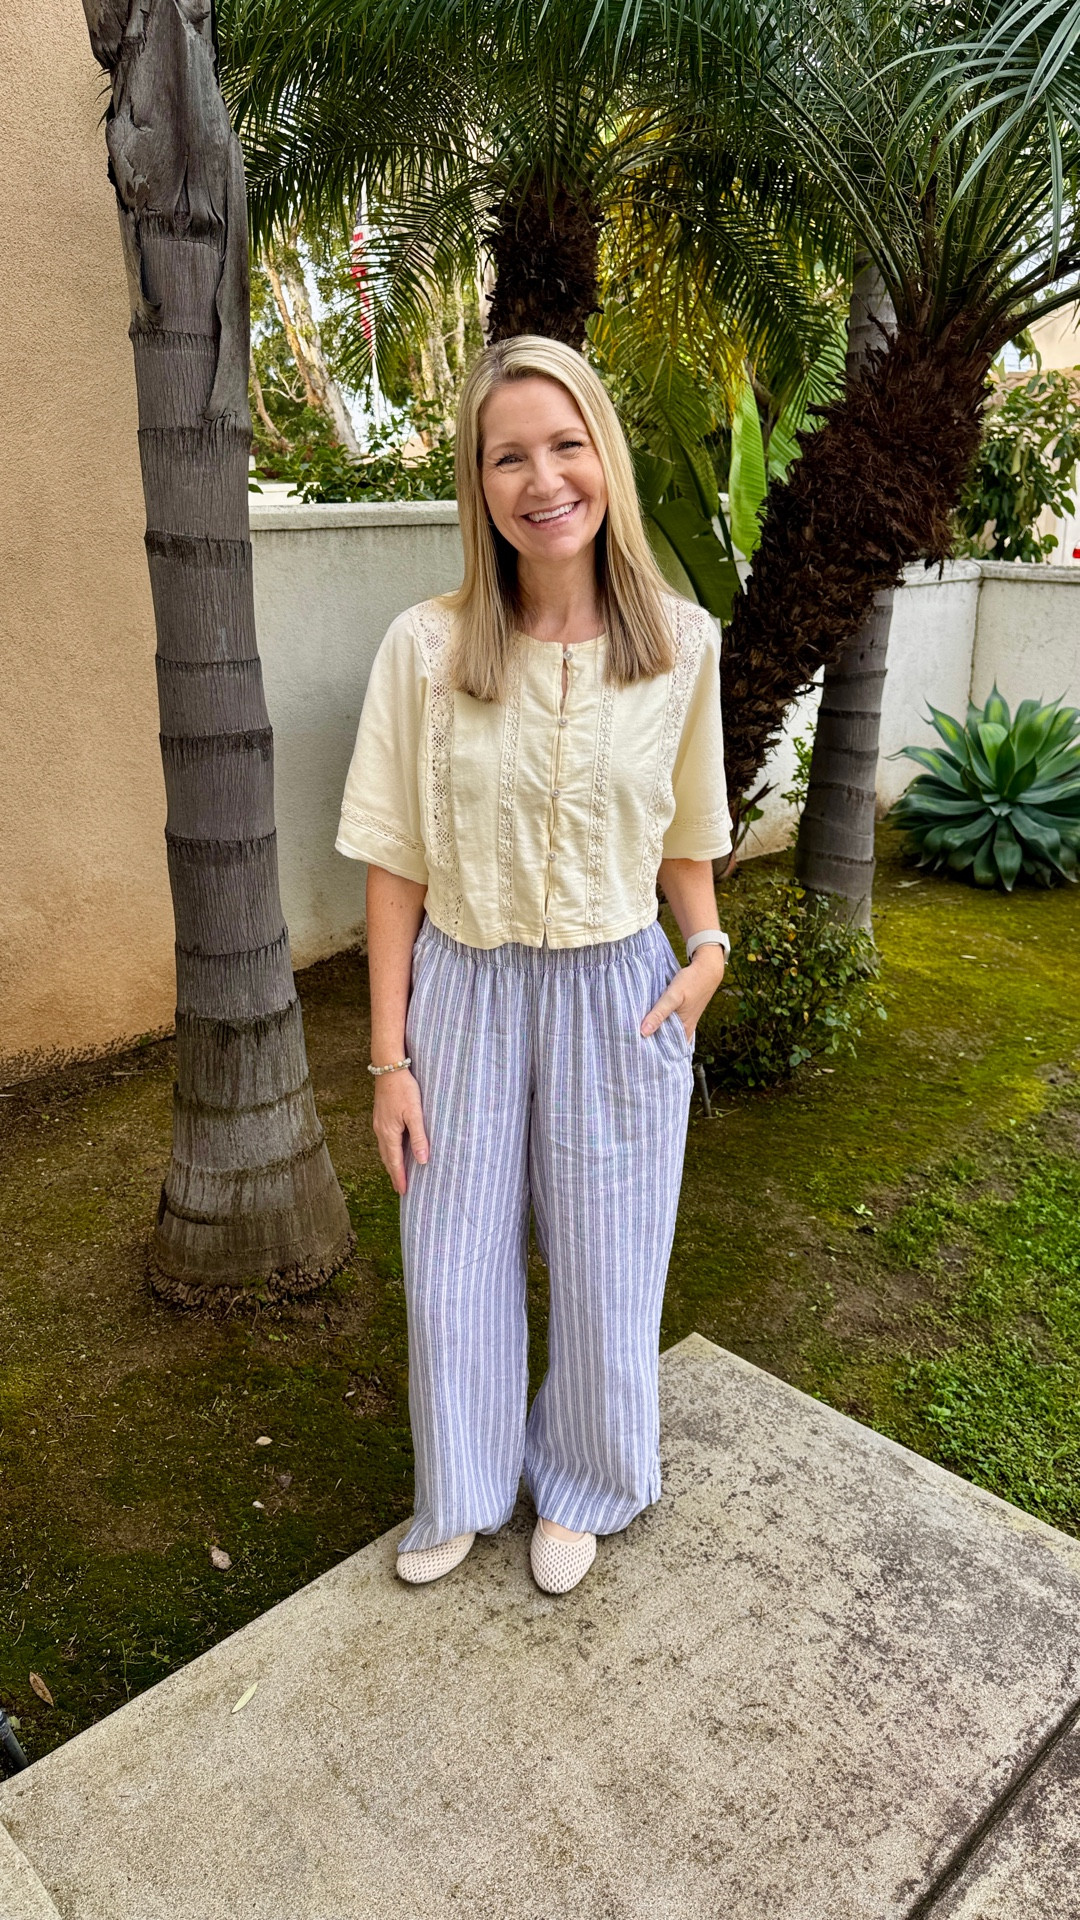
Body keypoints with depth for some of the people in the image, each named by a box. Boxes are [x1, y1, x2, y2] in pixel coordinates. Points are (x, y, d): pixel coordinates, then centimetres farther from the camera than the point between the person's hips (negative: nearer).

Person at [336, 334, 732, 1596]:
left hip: (621, 1002, 1)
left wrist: (706, 949, -6)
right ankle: (461, 1492, 45)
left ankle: (578, 1488, 47)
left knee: (607, 1277, 16)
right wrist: (390, 1058, -5)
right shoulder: (425, 647, -10)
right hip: (467, 995, 0)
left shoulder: (681, 643, -5)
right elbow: (395, 868, -6)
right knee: (452, 1278, 15)